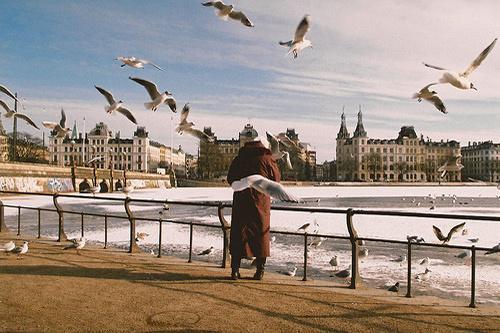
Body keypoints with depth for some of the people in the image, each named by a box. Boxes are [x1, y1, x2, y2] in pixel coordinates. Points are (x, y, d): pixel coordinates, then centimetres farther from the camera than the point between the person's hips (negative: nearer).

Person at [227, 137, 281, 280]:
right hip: (261, 202, -1)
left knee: (238, 235, 8)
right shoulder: (267, 158, -3)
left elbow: (230, 179, 10)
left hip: (241, 201, 1)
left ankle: (235, 270, 8)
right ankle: (260, 270, 12)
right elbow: (277, 178, 6)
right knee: (261, 235, 9)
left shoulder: (239, 158, 3)